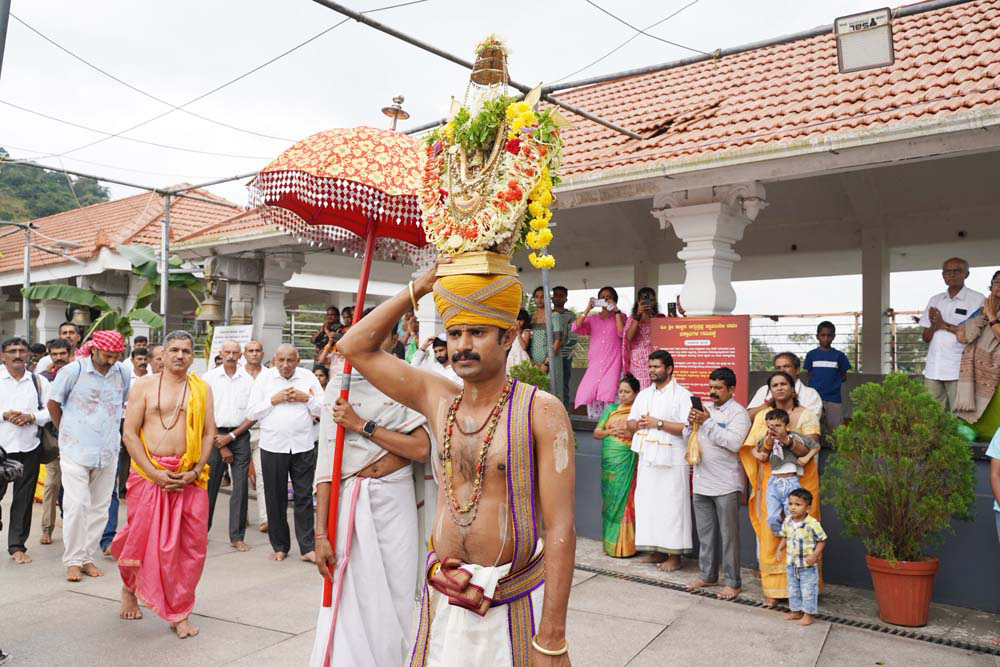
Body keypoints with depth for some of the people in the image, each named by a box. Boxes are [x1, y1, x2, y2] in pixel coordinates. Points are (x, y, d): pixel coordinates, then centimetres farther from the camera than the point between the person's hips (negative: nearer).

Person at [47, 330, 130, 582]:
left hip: (108, 452, 3)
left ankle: (89, 557, 18)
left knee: (100, 507, 7)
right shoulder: (73, 371, -7)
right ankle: (73, 561, 5)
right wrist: (67, 432, 10)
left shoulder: (122, 374, 2)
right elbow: (53, 403, 4)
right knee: (76, 505, -7)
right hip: (76, 450, -3)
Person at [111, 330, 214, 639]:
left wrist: (196, 471, -8)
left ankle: (179, 613, 15)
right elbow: (130, 433, -2)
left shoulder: (202, 389, 7)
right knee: (142, 538, 8)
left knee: (191, 545, 0)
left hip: (189, 477, 1)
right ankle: (129, 589, 41)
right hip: (149, 473, -1)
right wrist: (155, 474, -11)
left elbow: (209, 433, 5)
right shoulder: (144, 385, 2)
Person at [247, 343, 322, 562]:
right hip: (273, 446, 0)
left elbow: (324, 408, 5)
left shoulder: (309, 377, 5)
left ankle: (308, 547, 10)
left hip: (303, 446, 0)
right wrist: (274, 399, -10)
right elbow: (251, 413, 0)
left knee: (304, 497, 3)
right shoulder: (264, 378, 3)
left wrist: (306, 398, -9)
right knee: (275, 499, 8)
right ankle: (280, 546, 21)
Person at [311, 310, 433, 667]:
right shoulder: (339, 388, 2)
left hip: (397, 499, 1)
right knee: (351, 599, 1)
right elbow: (326, 463, -3)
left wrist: (361, 424, -12)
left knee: (396, 598, 8)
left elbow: (421, 449, -10)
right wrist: (321, 534, -8)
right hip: (351, 499, 0)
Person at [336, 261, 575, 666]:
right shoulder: (437, 399, 0)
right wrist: (419, 288, -3)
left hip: (514, 604, -4)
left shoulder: (541, 411, -14)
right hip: (441, 601, 4)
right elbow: (354, 347, 4)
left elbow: (560, 529, -16)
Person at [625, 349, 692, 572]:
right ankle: (656, 551, 21)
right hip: (647, 458, 7)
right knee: (647, 503, 9)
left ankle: (674, 555, 7)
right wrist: (640, 424, -6)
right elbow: (630, 423, 17)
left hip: (671, 460, -6)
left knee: (671, 506, -2)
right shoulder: (644, 395, 15)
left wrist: (659, 424, -16)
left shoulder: (682, 395, -5)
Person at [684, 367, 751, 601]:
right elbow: (687, 438, 14)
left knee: (729, 535, 3)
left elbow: (734, 442, -23)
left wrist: (707, 423, -22)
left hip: (726, 485, -6)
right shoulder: (704, 409, 12)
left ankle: (732, 582, 13)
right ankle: (707, 575, 28)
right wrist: (691, 423, -7)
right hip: (701, 482, 7)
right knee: (705, 533, 15)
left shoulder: (738, 413, -8)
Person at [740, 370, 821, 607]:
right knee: (771, 534, 0)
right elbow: (754, 451, 2)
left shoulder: (806, 415, 3)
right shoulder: (763, 416, 10)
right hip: (771, 481, 2)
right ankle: (773, 588, 9)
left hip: (800, 481, -2)